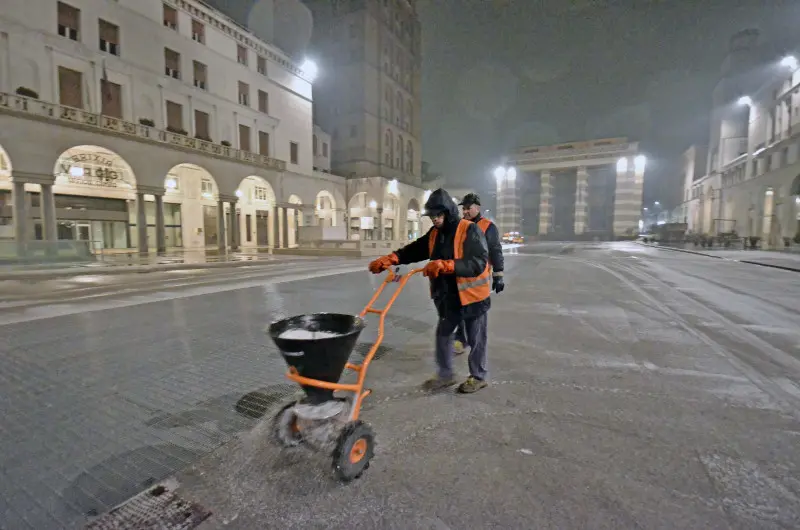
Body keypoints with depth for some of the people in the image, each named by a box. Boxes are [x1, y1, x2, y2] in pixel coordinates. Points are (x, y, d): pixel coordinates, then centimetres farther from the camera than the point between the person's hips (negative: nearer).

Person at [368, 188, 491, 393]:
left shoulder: (470, 230, -19)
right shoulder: (434, 233, 3)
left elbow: (478, 263, -29)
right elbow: (413, 250, 5)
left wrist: (444, 265, -39)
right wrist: (386, 260, -10)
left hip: (472, 296, -7)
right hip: (448, 297, 7)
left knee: (476, 339, 10)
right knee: (443, 334, 15)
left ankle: (478, 377, 29)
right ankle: (445, 374, 32)